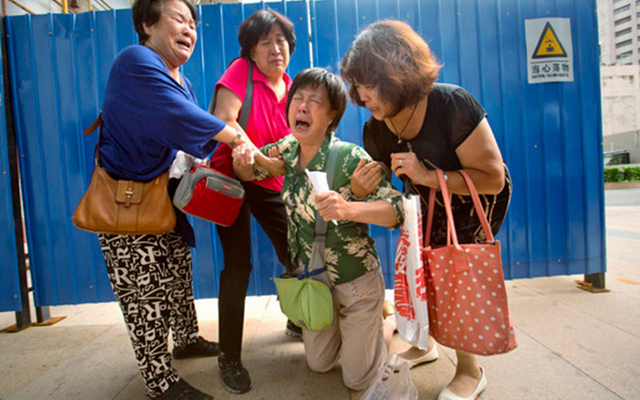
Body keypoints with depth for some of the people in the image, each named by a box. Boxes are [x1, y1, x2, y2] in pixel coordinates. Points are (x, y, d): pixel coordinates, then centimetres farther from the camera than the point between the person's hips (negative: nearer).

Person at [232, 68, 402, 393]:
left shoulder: (350, 158, -24)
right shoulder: (287, 150, -7)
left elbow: (397, 209, -27)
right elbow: (248, 173, 7)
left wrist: (347, 208, -46)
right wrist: (243, 160, -17)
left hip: (355, 281, -5)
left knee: (357, 380, 12)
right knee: (319, 364, 24)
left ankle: (392, 321, 35)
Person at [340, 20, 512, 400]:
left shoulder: (453, 105, -30)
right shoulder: (375, 130, -14)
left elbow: (493, 179, -28)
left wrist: (428, 176, -39)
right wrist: (361, 190, -29)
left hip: (480, 200, -5)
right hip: (432, 203, 5)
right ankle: (423, 344, 30)